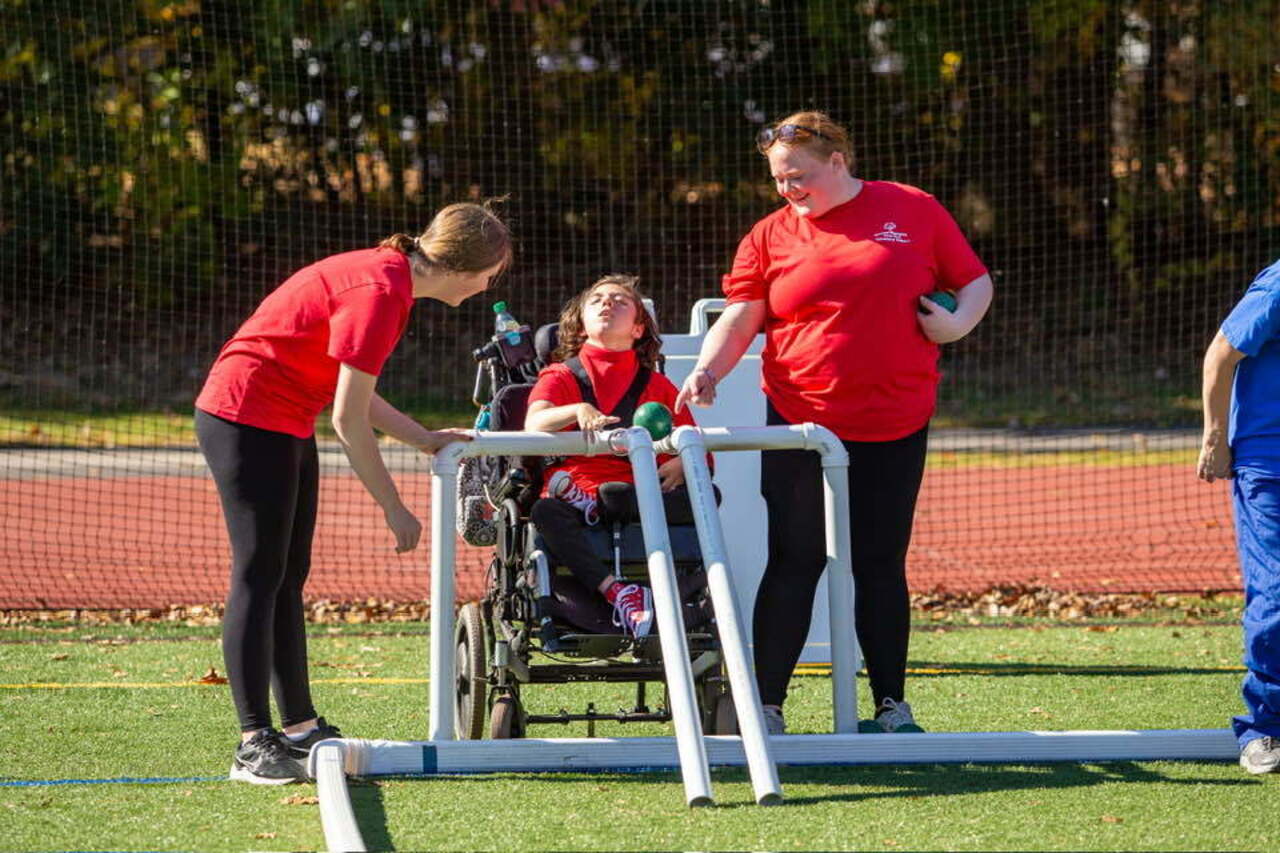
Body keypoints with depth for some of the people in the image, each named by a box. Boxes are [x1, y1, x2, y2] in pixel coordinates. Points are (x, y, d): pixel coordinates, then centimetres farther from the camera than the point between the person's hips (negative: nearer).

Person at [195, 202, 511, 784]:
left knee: (287, 578, 13)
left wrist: (425, 440, 14)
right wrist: (395, 510, -14)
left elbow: (351, 391, 15)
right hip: (247, 417, -10)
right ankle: (254, 745, -12)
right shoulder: (379, 292, -22)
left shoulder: (390, 278, 8)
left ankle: (300, 726, 20)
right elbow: (348, 419, -21)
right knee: (260, 576, -11)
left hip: (285, 426, 10)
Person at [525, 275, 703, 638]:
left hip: (640, 496, 2)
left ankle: (590, 501, -35)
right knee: (547, 512, -38)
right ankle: (617, 592, -44)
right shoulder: (560, 376, 15)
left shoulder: (657, 386, 21)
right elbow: (534, 425, -8)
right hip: (574, 491, -2)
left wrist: (681, 464, -11)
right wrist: (577, 411, -29)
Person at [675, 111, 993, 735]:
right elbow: (740, 317, 0)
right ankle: (766, 706, 0)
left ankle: (892, 706, 15)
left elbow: (975, 282, 10)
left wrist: (957, 323, -10)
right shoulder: (771, 235, 5)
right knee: (796, 563, -3)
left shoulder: (913, 211, 4)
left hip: (894, 426, 0)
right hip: (800, 425, 0)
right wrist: (708, 369, -18)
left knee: (881, 563, 7)